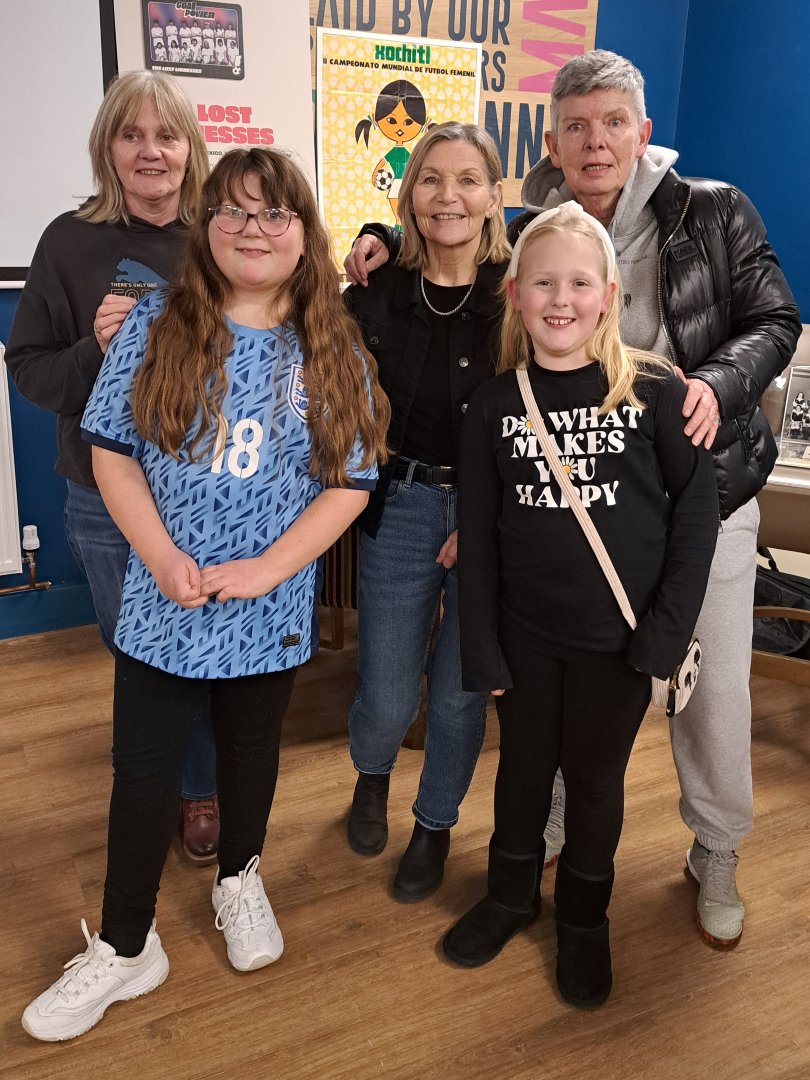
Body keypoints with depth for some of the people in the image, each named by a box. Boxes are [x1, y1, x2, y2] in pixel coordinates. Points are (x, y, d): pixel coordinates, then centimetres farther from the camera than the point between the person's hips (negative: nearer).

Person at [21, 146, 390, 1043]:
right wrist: (165, 558, -15)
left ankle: (238, 878, 48)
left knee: (250, 753, 21)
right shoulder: (157, 327, -3)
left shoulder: (333, 351, -2)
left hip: (272, 611, 1)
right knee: (143, 774, 8)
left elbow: (350, 482, -4)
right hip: (163, 605, 0)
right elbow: (111, 450, -4)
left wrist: (266, 568, -15)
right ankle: (124, 948, 29)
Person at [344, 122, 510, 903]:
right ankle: (371, 775, 45)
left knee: (459, 692, 11)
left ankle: (435, 825, 40)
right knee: (387, 699, 6)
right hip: (401, 509, 1)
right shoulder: (375, 296, -2)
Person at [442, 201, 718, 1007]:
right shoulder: (494, 403, -4)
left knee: (596, 777, 15)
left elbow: (696, 510, -6)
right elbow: (476, 534, -2)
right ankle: (511, 894, 44)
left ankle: (583, 917, 40)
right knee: (522, 767, 19)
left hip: (620, 638, -1)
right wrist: (481, 648, -3)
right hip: (527, 635, 2)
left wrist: (667, 629, -11)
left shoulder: (654, 391, -10)